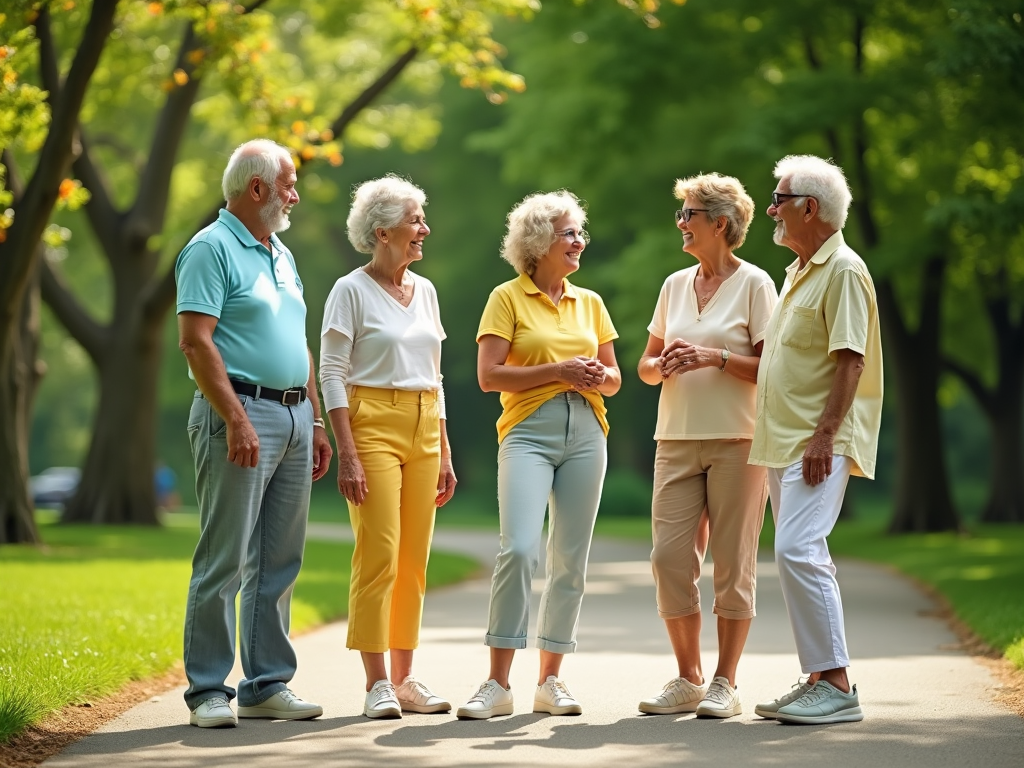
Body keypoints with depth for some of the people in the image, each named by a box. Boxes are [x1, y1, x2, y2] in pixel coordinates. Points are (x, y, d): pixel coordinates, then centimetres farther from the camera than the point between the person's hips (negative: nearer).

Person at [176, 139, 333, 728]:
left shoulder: (282, 254, 20)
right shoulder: (212, 249, -7)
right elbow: (196, 340, -15)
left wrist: (316, 420, 18)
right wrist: (236, 420, -21)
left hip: (294, 417, 8)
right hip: (242, 413, -8)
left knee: (280, 563, 9)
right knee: (225, 561, -6)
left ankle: (268, 685, 15)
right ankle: (208, 690, -2)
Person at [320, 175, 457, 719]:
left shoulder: (425, 291, 14)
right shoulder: (351, 291, -4)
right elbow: (331, 374, -8)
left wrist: (444, 453, 15)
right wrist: (347, 454, -15)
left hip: (424, 429, 6)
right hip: (373, 424, -6)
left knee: (414, 558, 4)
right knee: (379, 555, -11)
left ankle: (403, 679, 10)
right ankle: (377, 683, -7)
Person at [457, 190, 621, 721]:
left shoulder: (590, 303, 16)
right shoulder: (507, 298, 1)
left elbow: (613, 377, 19)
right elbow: (489, 375, -6)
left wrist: (597, 376, -4)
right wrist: (557, 370, -12)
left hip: (585, 433, 5)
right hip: (528, 433, -5)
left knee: (570, 558, 2)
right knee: (519, 549, -18)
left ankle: (549, 681, 10)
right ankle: (498, 684, -12)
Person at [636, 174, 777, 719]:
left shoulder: (754, 284, -2)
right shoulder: (675, 285, 15)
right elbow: (647, 366, 19)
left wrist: (716, 356, -18)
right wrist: (664, 363, -2)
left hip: (736, 442, -5)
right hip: (677, 441, 5)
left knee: (733, 563, -2)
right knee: (669, 558, -1)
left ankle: (725, 684, 5)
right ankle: (687, 680, 10)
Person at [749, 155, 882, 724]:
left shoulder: (843, 270, -11)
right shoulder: (798, 272, 19)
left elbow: (851, 359, -18)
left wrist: (824, 435, -24)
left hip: (819, 444, -10)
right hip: (783, 441, 10)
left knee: (798, 552, -19)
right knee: (800, 556, 10)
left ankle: (837, 686, -17)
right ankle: (821, 679, 15)